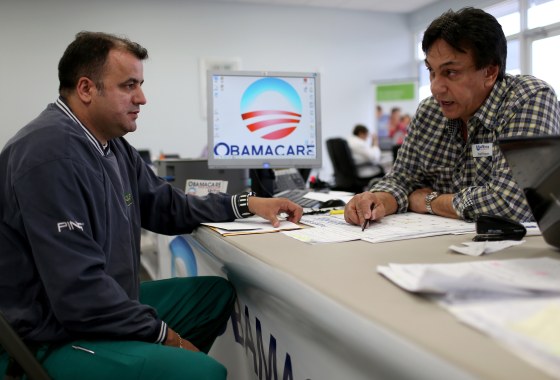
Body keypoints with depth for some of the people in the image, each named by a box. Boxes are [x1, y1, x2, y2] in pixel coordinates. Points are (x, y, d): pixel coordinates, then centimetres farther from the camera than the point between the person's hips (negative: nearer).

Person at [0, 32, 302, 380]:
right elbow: (79, 293, -28)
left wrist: (247, 204, 7)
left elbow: (167, 206, 15)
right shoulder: (52, 155, -26)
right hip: (55, 337, -10)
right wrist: (162, 334, -16)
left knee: (218, 292, 18)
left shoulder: (111, 143, 5)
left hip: (104, 306, 10)